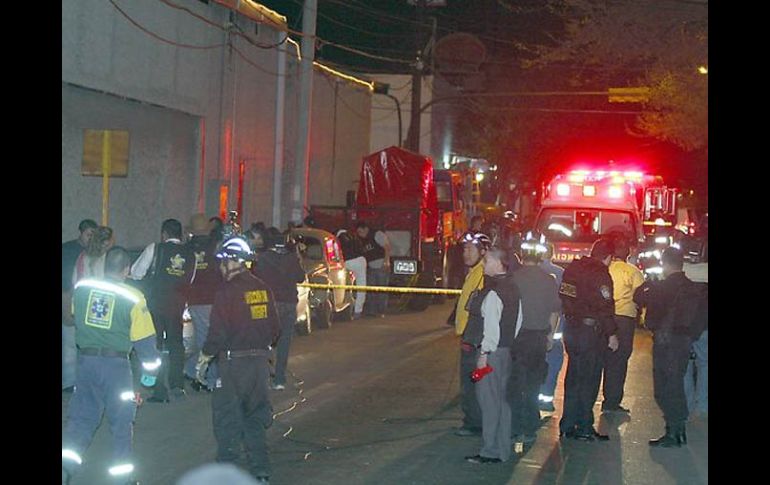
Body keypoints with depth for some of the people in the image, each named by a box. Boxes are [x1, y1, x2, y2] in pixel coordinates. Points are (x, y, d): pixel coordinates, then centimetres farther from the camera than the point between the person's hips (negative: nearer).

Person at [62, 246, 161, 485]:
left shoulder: (82, 288, -1)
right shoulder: (133, 297, -11)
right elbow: (144, 338, -7)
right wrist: (150, 370, 5)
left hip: (85, 360, 3)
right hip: (116, 364, -3)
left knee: (80, 418, 12)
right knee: (121, 423, 10)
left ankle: (66, 465, -3)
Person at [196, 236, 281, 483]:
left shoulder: (227, 292, -14)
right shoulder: (263, 289, 6)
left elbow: (218, 332, -15)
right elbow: (275, 327, 11)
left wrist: (204, 357, -1)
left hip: (234, 363, -6)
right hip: (260, 360, 6)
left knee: (227, 417, 3)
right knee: (255, 416, 16)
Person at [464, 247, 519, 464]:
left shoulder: (493, 293, -17)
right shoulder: (512, 287, 12)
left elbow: (491, 326, -21)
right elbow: (516, 322, 16)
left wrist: (484, 353, -18)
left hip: (491, 351, -9)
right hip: (506, 349, 9)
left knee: (489, 400, -4)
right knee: (502, 399, 14)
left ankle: (491, 452, -1)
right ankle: (503, 449, 21)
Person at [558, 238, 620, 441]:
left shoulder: (573, 268, 8)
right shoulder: (600, 274, -15)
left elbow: (563, 298, 12)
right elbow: (605, 306, -16)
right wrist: (612, 334, -8)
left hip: (571, 329, 7)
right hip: (590, 331, -7)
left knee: (573, 378, 15)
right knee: (588, 380, 0)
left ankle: (567, 425, 20)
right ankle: (584, 428, 3)